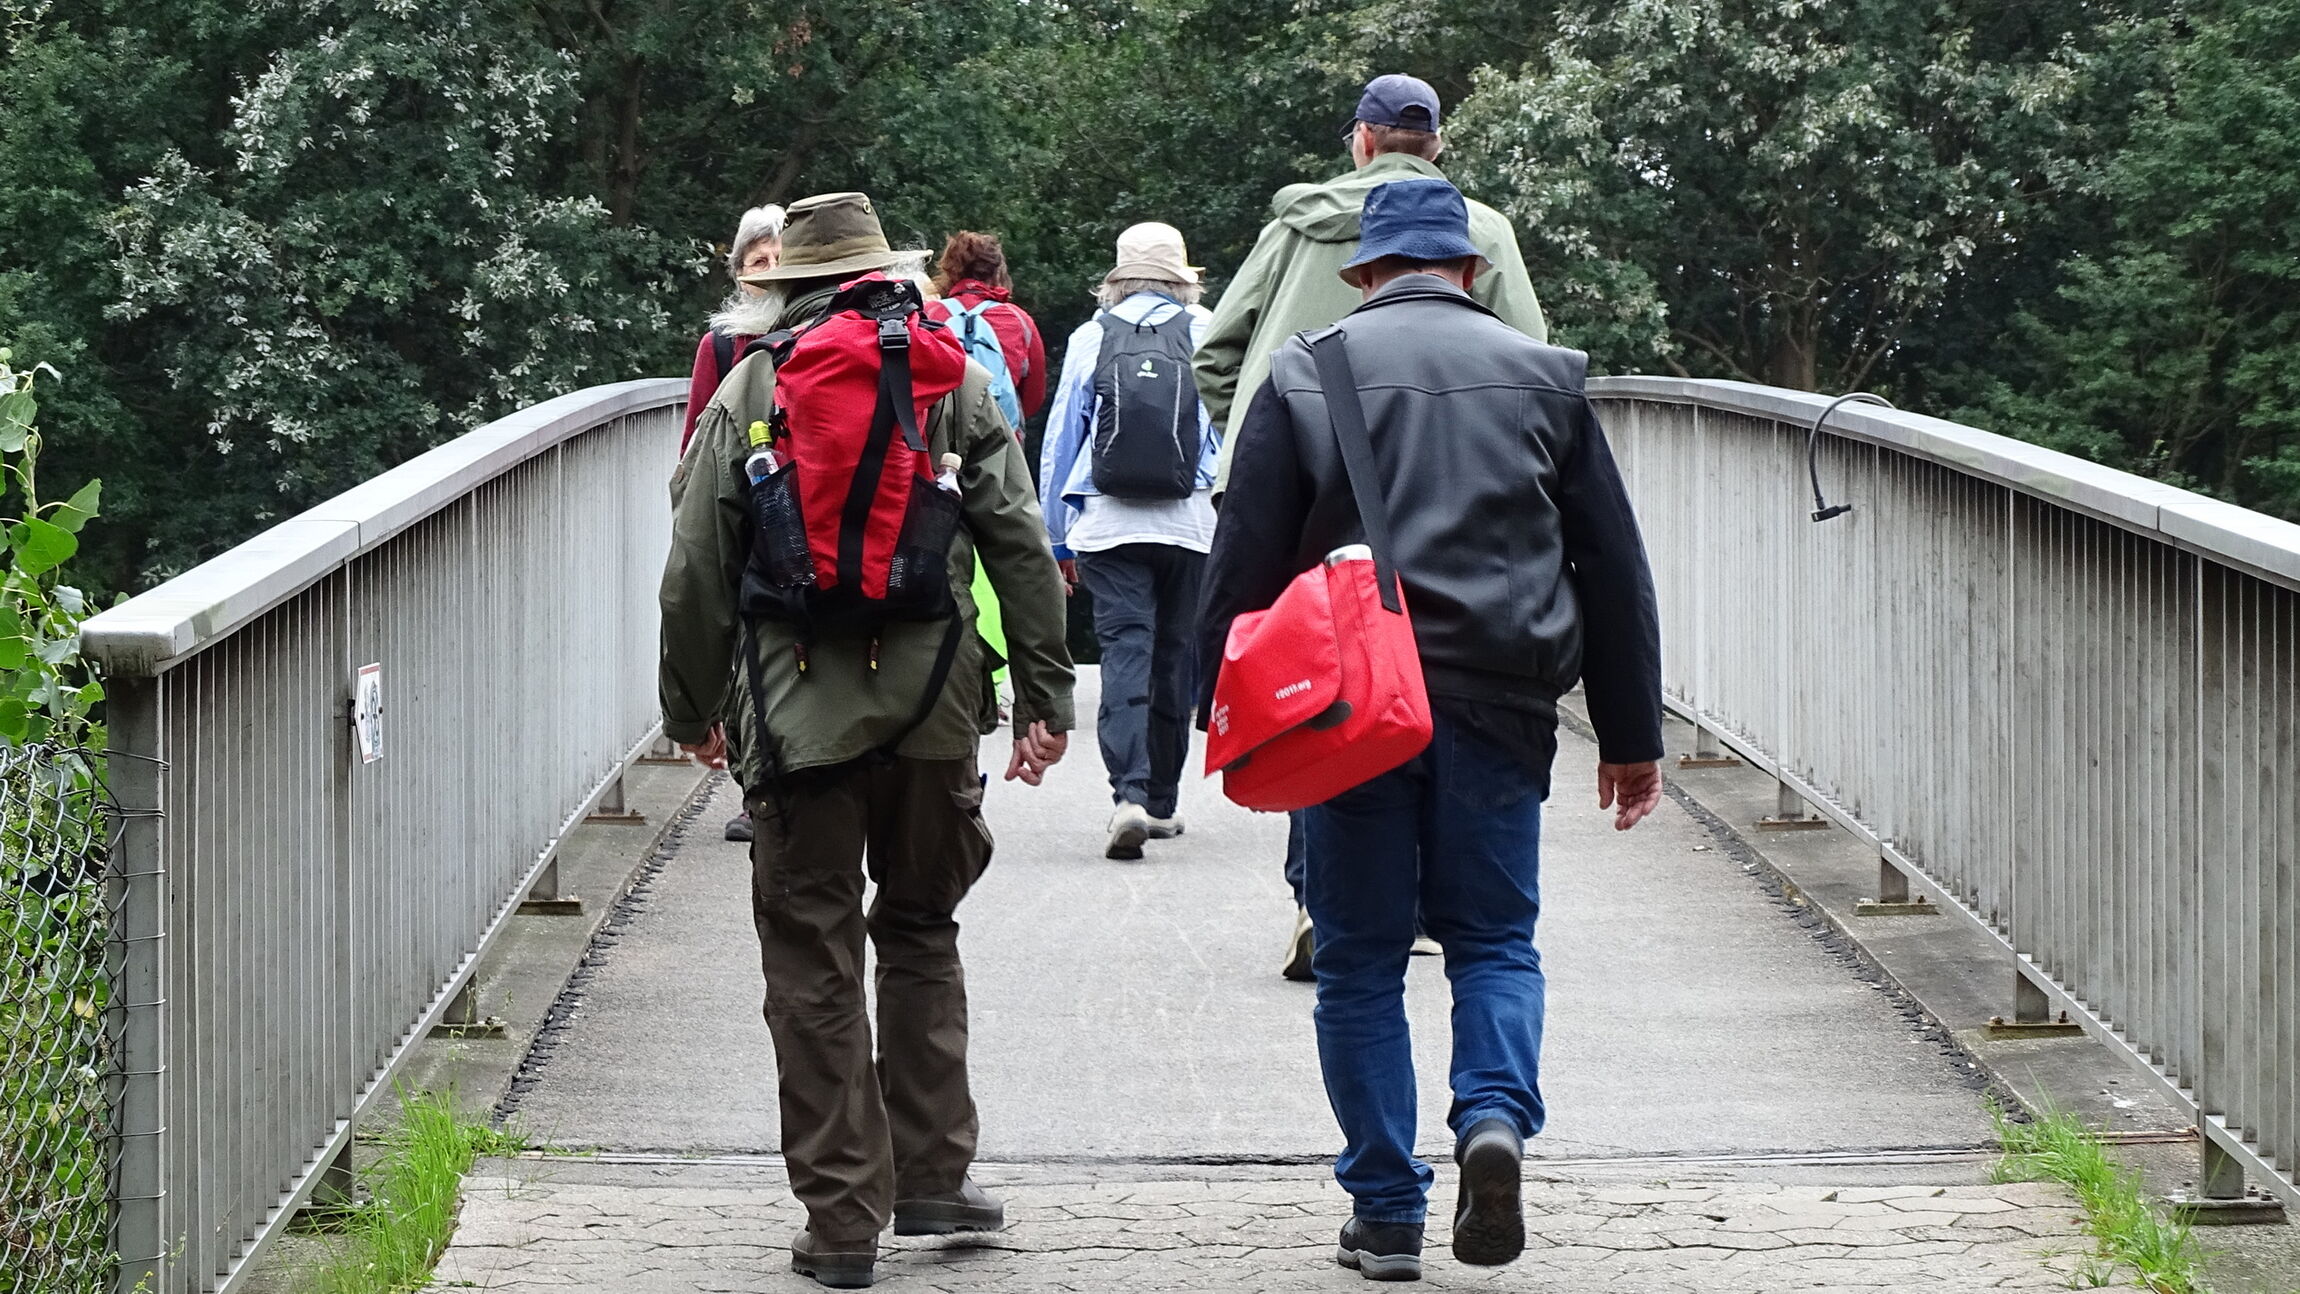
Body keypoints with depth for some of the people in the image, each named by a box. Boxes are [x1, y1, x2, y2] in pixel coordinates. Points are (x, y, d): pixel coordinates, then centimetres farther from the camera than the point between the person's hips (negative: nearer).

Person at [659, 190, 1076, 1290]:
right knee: (922, 932, 19)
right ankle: (931, 1175, 17)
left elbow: (696, 574, 1)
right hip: (932, 705, 2)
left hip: (798, 708, -2)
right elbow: (1020, 547, 3)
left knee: (814, 962, 3)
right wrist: (1046, 694, 8)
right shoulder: (954, 380, 5)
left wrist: (693, 708, 14)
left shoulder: (747, 393, 0)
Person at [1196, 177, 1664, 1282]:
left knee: (1360, 957, 9)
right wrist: (1630, 735, 16)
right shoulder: (1542, 376, 8)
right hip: (1498, 704, 1)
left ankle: (1385, 1212, 8)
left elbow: (1246, 558, 0)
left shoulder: (1306, 373, 2)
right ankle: (1496, 1116, -14)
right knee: (1494, 937, 13)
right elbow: (1612, 563, 10)